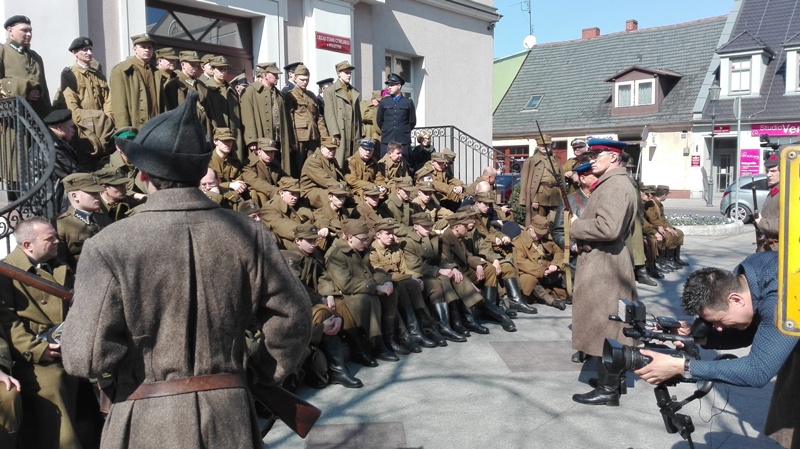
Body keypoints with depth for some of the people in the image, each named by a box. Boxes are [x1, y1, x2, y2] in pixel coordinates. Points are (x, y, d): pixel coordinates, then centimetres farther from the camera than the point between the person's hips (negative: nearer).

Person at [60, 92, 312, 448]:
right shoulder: (248, 235, -8)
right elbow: (293, 315, -3)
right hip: (228, 417, 2)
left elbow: (85, 357, -16)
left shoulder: (110, 246, -15)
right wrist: (268, 373, 14)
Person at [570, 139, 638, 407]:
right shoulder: (612, 183, 17)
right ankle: (611, 379, 29)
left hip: (603, 265, -11)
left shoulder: (615, 185, -17)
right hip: (603, 262, 11)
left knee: (604, 328, -4)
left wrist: (576, 226, -15)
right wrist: (582, 225, 5)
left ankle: (608, 390, 5)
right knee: (607, 327, 17)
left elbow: (608, 228, -30)